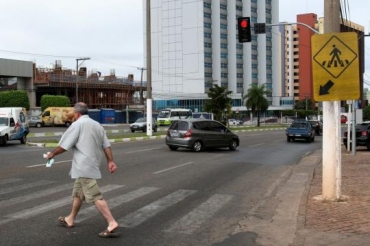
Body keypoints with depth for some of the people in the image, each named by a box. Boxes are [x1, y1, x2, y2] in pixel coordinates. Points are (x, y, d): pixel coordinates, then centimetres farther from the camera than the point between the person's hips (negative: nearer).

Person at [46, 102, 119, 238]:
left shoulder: (77, 124, -7)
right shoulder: (97, 125, 16)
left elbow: (64, 146, -8)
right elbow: (106, 145, 9)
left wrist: (52, 153, 7)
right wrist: (110, 161, 7)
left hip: (84, 167, -9)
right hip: (92, 165, 9)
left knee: (95, 196, -12)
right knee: (77, 193, 21)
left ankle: (112, 223, -17)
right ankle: (70, 219, 33)